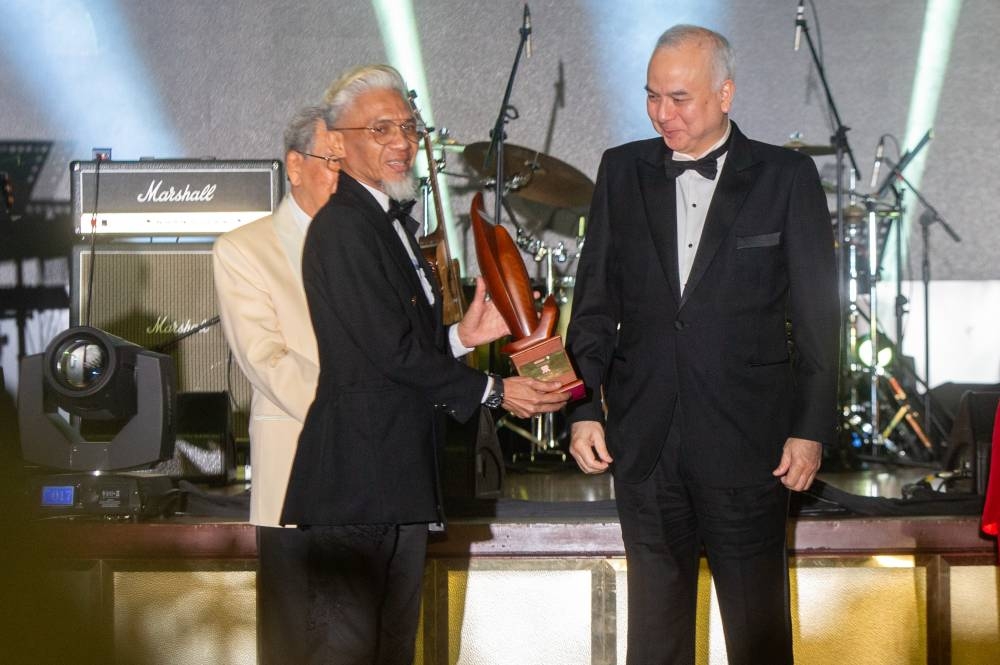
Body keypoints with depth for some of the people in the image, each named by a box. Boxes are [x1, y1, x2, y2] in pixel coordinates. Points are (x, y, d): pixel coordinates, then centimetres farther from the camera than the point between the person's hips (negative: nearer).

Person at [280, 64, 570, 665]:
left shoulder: (394, 221, 19)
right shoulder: (343, 226, -14)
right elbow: (391, 349, -18)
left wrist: (462, 336, 2)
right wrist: (494, 391, -11)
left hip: (402, 477, 10)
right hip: (356, 474, -10)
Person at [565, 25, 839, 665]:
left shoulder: (786, 177, -2)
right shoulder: (623, 171, 7)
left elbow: (818, 312, -2)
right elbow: (595, 302, 9)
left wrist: (812, 428, -5)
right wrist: (584, 408, 2)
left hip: (749, 443, -3)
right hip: (645, 440, 3)